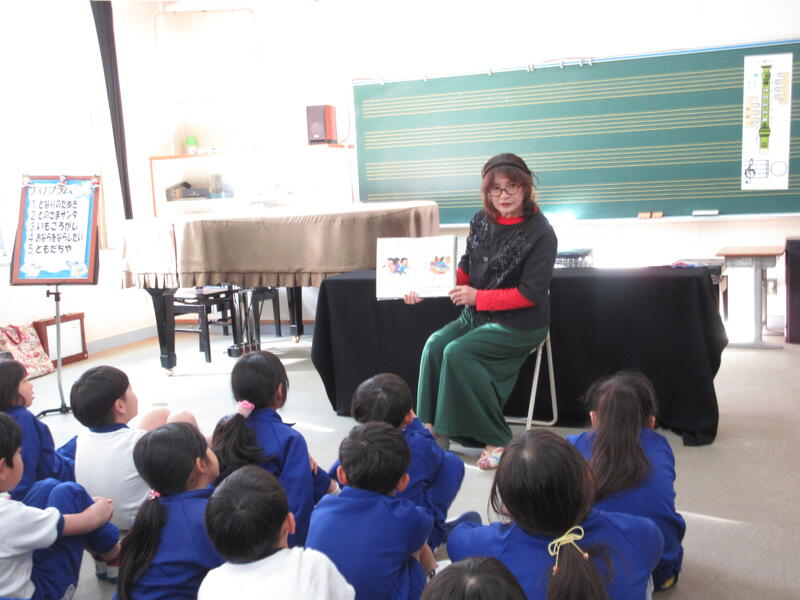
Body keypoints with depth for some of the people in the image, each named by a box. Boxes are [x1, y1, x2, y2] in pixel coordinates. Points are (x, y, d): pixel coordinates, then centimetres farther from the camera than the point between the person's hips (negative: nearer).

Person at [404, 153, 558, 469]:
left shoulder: (540, 234, -14)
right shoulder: (481, 221, 4)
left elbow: (530, 294, -17)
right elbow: (465, 269, 10)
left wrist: (477, 297, -20)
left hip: (520, 325, -6)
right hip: (477, 316, 6)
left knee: (457, 353, -24)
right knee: (435, 344, -17)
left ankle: (495, 440, -13)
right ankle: (432, 427, -10)